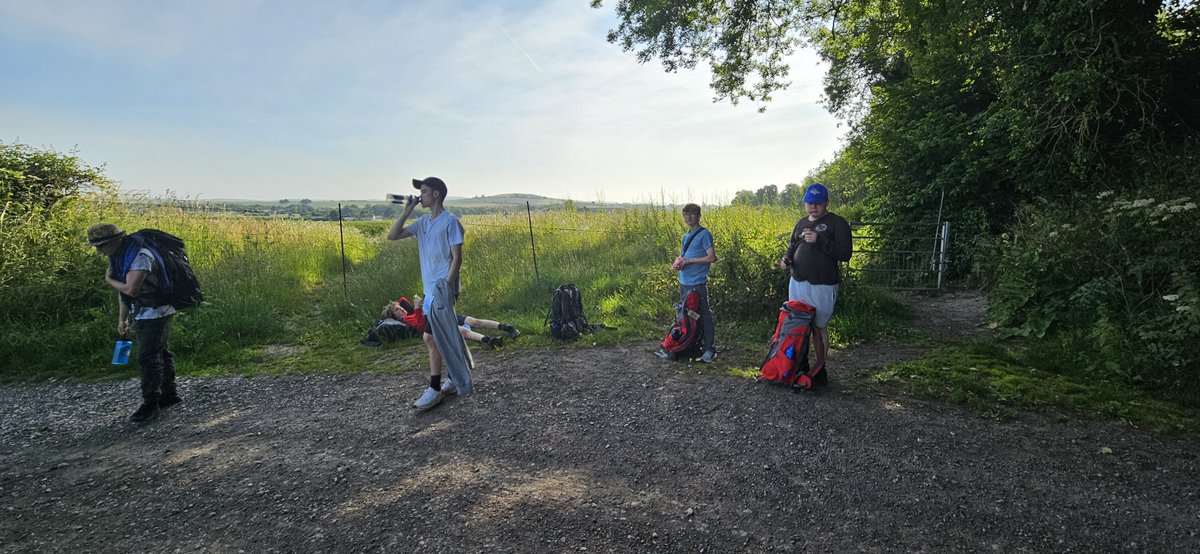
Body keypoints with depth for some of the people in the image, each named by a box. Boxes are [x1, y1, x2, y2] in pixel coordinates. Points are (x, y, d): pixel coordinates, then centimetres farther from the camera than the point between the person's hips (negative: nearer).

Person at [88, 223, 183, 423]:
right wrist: (122, 319, 14)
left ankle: (150, 404, 0)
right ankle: (169, 394, 26)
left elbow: (131, 289, -28)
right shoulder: (118, 256, 6)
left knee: (148, 357, -7)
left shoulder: (140, 256, -24)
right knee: (159, 352, 16)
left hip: (156, 311, -10)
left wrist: (109, 279, -9)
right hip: (142, 312, 10)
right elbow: (123, 289, 13)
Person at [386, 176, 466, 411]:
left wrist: (446, 286, -19)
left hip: (443, 289, -8)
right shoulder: (423, 222, 12)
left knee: (429, 337, -10)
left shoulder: (450, 221, -11)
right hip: (430, 289, 8)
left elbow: (457, 258, -14)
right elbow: (392, 236, 9)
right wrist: (406, 212, 2)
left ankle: (435, 390, 0)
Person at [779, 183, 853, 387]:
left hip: (822, 286, -6)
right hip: (797, 283, 6)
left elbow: (845, 254, -14)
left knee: (819, 327, 3)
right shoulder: (802, 222, 14)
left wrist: (819, 240, -22)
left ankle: (820, 370, 16)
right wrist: (786, 259, 4)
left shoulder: (837, 223, -6)